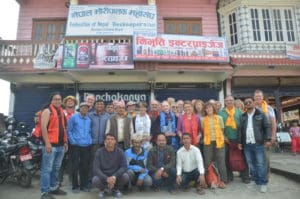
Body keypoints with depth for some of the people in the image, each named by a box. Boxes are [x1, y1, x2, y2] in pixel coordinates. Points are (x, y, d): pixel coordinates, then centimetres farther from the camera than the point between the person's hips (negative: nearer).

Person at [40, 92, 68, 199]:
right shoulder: (47, 111, -6)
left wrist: (65, 142, 16)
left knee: (56, 168, 16)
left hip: (61, 145, 8)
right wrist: (47, 143, -21)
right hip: (50, 145, -8)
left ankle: (54, 188, 27)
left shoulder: (62, 112, 16)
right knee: (47, 169, -2)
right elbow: (43, 127, -15)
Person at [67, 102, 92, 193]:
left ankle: (84, 185, 21)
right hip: (75, 146, -4)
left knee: (85, 166, 10)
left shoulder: (89, 120, 11)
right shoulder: (73, 117, -3)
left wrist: (90, 141, 4)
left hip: (86, 146, 4)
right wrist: (73, 141, -10)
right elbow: (69, 131, -4)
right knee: (75, 166, 3)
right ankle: (75, 186, 15)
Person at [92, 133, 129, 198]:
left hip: (116, 176, 1)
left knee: (125, 176, -28)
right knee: (95, 180, -31)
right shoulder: (99, 152, -9)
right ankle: (102, 190, 5)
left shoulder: (119, 151, -7)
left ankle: (116, 189, 6)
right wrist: (106, 178, -30)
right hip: (103, 176, -1)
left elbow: (124, 166, -13)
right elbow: (96, 168, -16)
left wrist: (114, 176, -29)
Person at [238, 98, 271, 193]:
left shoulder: (261, 114, 2)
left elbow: (267, 127, -1)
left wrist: (267, 139, -10)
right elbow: (240, 130, 10)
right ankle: (255, 180, 22)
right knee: (251, 164, 10)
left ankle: (263, 183, 8)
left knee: (260, 164, -1)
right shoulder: (243, 116, 11)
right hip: (247, 144, 4)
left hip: (258, 143, -3)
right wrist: (239, 142, 6)